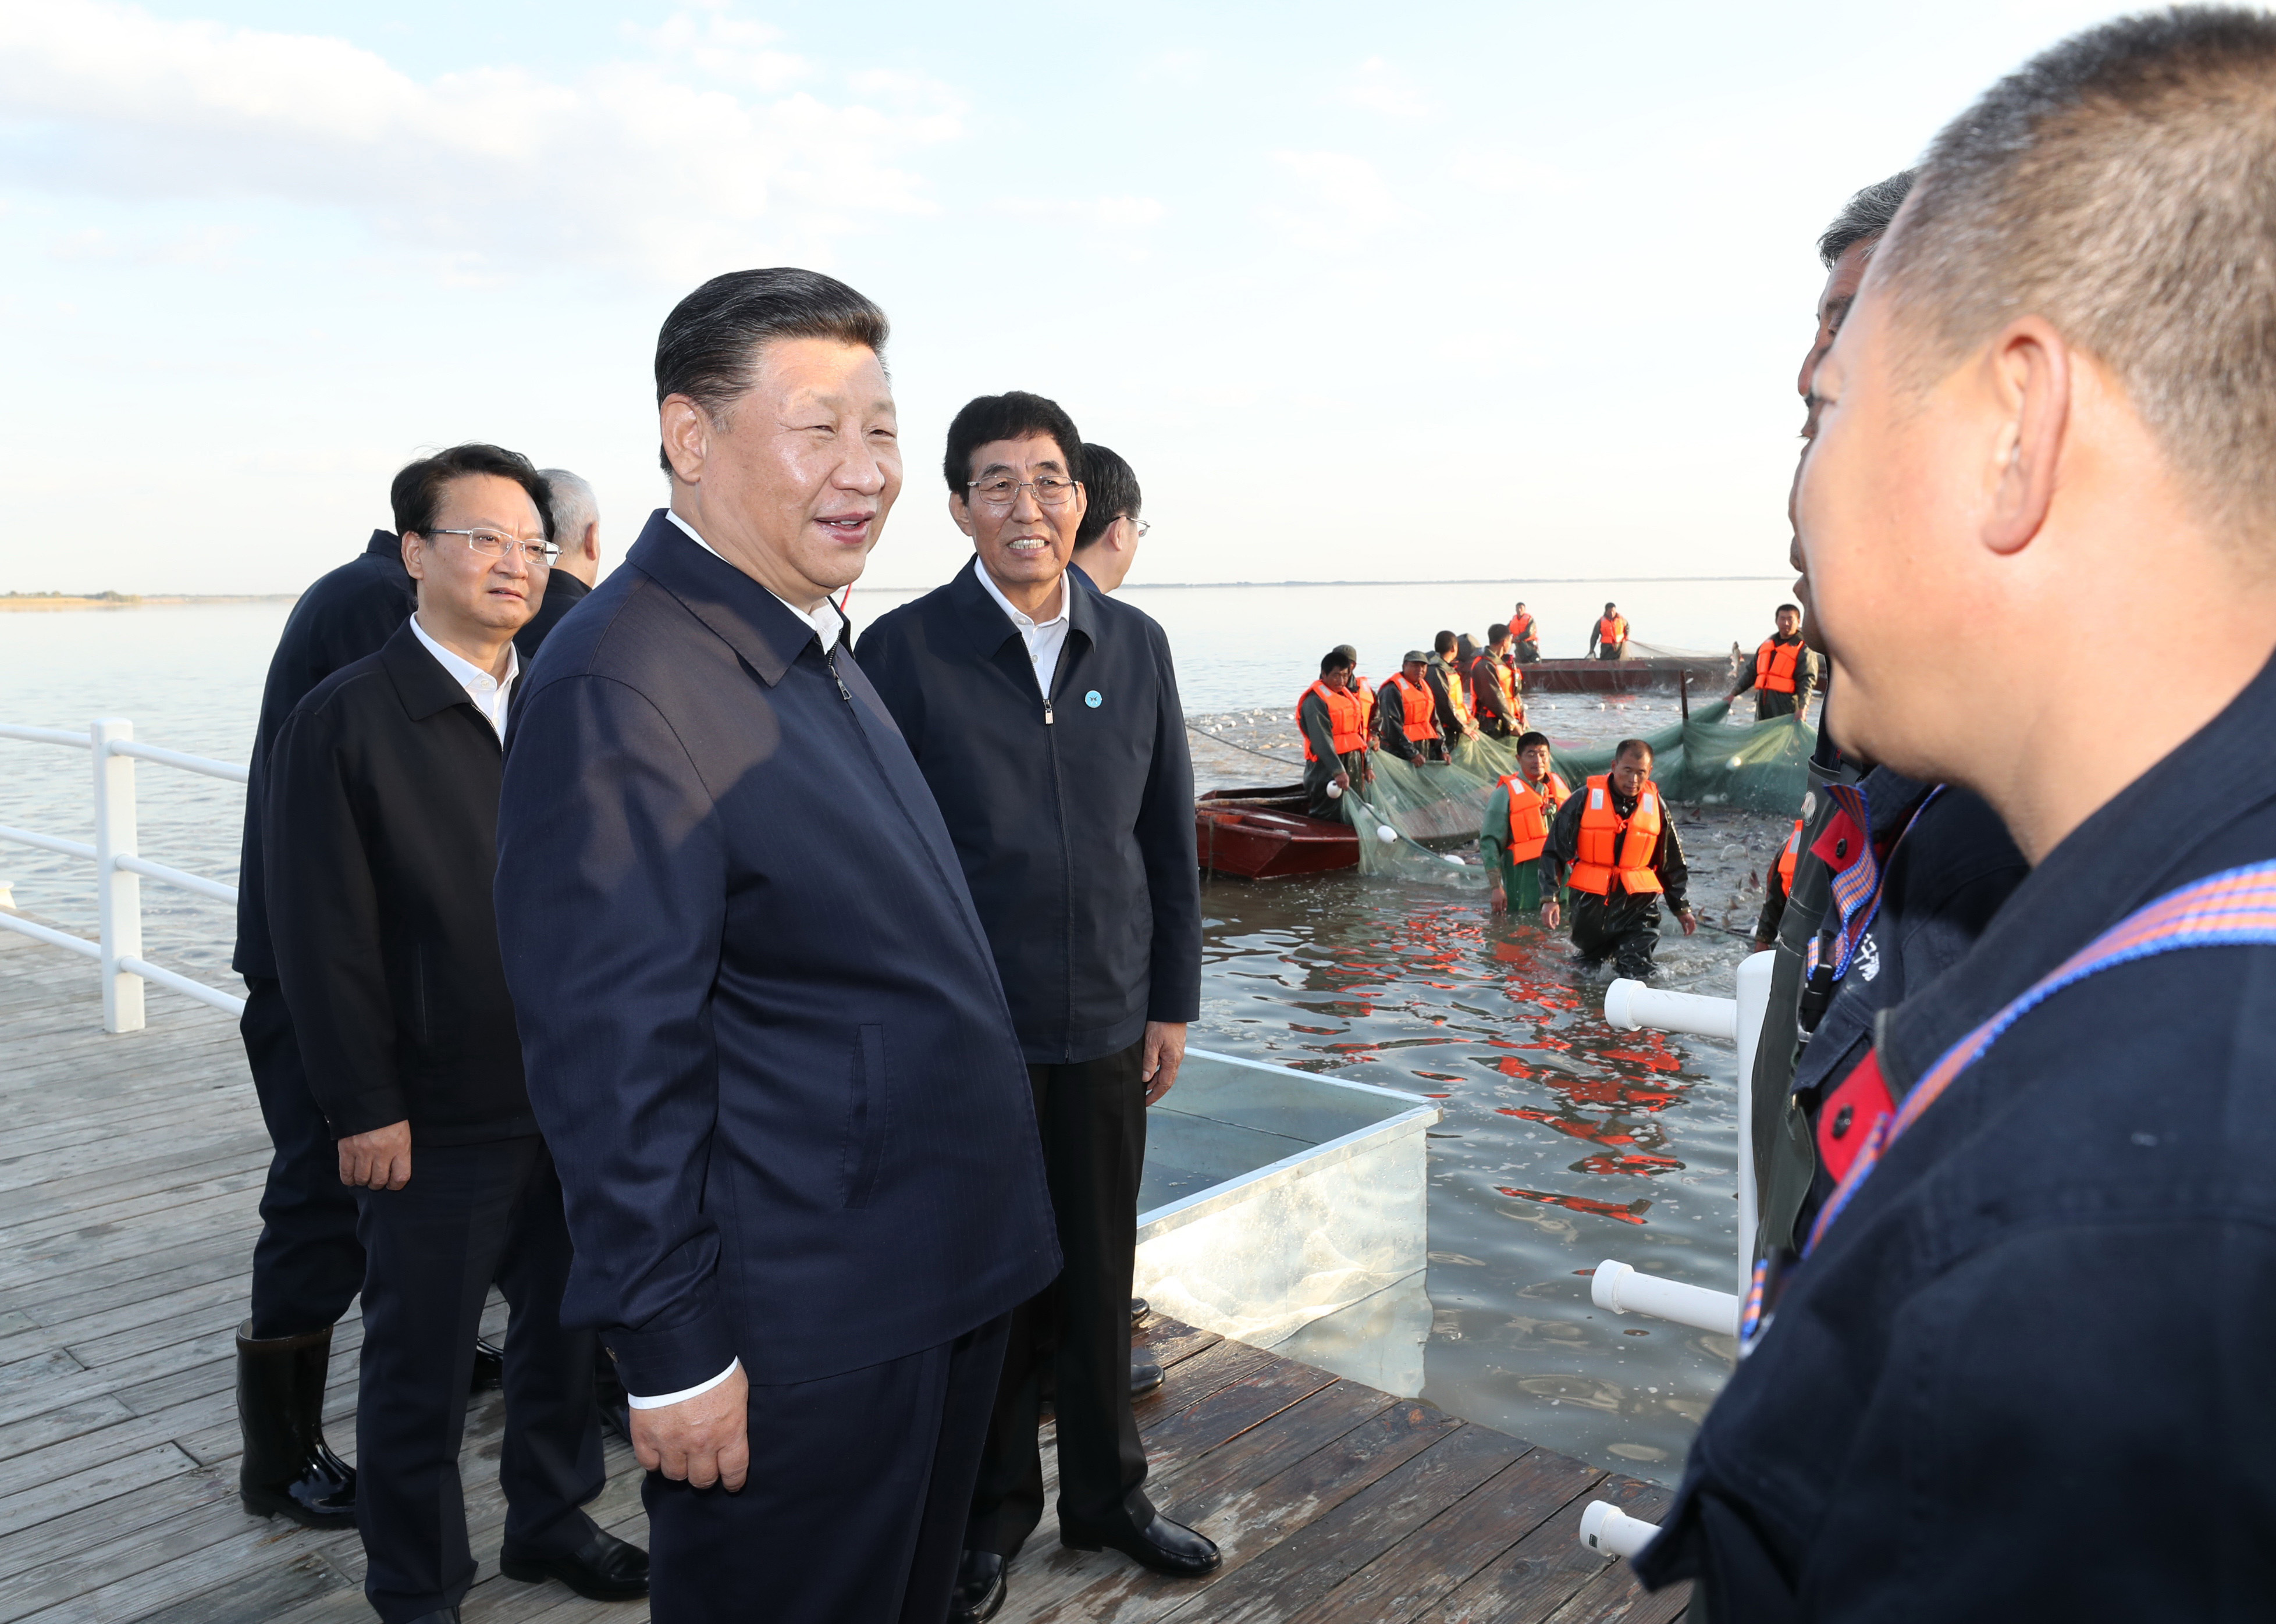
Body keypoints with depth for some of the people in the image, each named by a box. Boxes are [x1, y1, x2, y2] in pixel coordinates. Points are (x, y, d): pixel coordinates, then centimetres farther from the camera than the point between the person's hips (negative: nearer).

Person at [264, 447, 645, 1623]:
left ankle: (551, 1519, 41)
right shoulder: (344, 720, -10)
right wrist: (365, 1110, -12)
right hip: (437, 1118, -5)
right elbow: (324, 939, -11)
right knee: (419, 1362, 11)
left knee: (566, 1325, 19)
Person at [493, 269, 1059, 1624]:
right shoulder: (624, 684, -23)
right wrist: (676, 1351, -19)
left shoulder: (819, 652, 9)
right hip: (797, 1335, -9)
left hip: (946, 1280, 9)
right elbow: (613, 1057, -23)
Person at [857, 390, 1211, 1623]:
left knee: (1098, 1276, 16)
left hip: (1106, 1023, 3)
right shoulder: (903, 651, -8)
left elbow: (1170, 838, 8)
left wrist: (1172, 1000, 7)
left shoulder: (1135, 647, 4)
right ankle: (989, 1515, 33)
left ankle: (1106, 1495, 37)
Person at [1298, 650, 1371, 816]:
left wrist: (1367, 766, 15)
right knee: (1329, 820, -7)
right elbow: (1322, 741, -22)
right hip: (1327, 770, -8)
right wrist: (1338, 771, -30)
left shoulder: (1349, 697, 15)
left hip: (1354, 765, 8)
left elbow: (1360, 736, 20)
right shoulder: (1315, 701, -12)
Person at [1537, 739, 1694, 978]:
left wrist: (1681, 907, 17)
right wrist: (1550, 897, -12)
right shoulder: (1585, 799, -6)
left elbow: (1672, 863, 15)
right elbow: (1554, 852, -3)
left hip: (1638, 907, 0)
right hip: (1591, 903, 0)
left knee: (1636, 977, -11)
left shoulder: (1657, 805, 2)